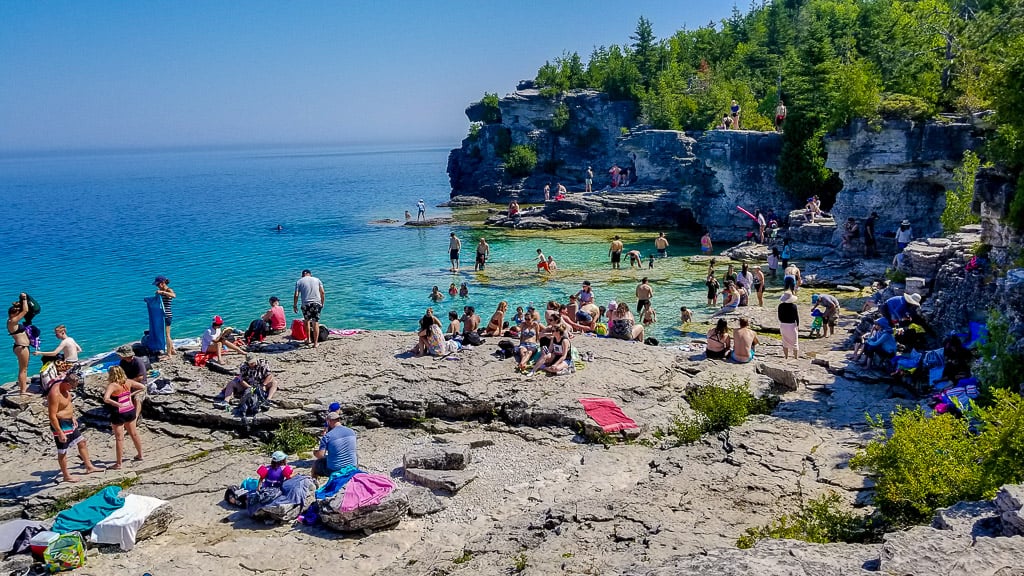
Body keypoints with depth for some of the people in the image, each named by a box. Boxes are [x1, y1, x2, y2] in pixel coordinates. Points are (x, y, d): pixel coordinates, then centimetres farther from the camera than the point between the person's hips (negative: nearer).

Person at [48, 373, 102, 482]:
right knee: (62, 451, 5)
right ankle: (66, 476, 19)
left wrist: (73, 417, 15)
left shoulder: (64, 388, 0)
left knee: (82, 442, 18)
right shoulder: (55, 394, -28)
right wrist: (60, 433, -25)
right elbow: (52, 416, -28)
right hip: (60, 424, -10)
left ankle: (89, 467, 30)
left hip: (69, 422, 10)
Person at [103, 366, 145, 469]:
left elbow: (106, 399, -35)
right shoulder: (128, 382, -2)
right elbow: (142, 387, 10)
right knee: (134, 434, 21)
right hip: (130, 411, 6)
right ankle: (140, 455, 36)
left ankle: (118, 464, 7)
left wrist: (117, 404, -28)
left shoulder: (112, 385, -20)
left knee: (119, 438, 0)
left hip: (119, 414, -6)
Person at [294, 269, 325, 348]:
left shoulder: (299, 281, 8)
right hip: (317, 303, 1)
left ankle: (308, 339, 24)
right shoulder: (317, 280, 12)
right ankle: (316, 343, 1)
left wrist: (295, 306, 10)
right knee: (316, 323, 3)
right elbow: (322, 293, 5)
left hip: (306, 304, 0)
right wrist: (322, 303, 14)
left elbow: (296, 295, 0)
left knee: (307, 321, 22)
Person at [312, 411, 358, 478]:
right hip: (351, 468, 4)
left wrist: (315, 452, 6)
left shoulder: (327, 436, -14)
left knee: (316, 463, 23)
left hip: (334, 471, -4)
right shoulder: (351, 432, 1)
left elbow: (320, 455, -17)